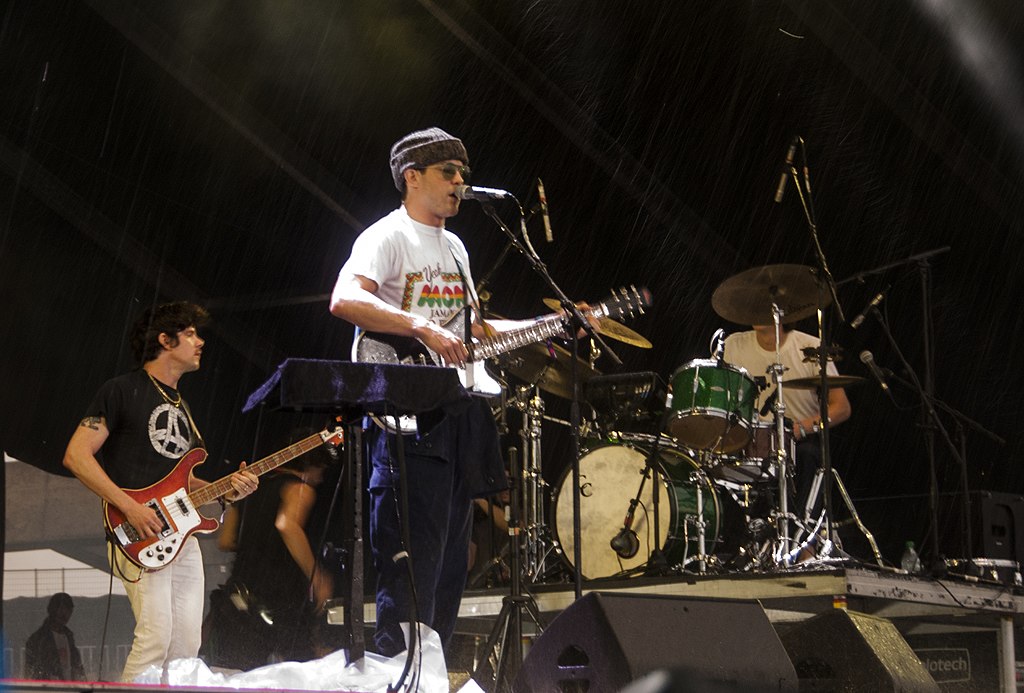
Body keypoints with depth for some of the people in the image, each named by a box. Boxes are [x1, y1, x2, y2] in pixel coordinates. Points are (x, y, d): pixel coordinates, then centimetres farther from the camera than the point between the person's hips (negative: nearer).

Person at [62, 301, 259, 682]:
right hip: (138, 535, -8)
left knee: (186, 644, 2)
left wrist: (224, 490, 8)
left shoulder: (180, 404, 23)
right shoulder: (124, 390, -3)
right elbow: (76, 456, -10)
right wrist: (130, 507, -18)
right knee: (156, 633, -19)